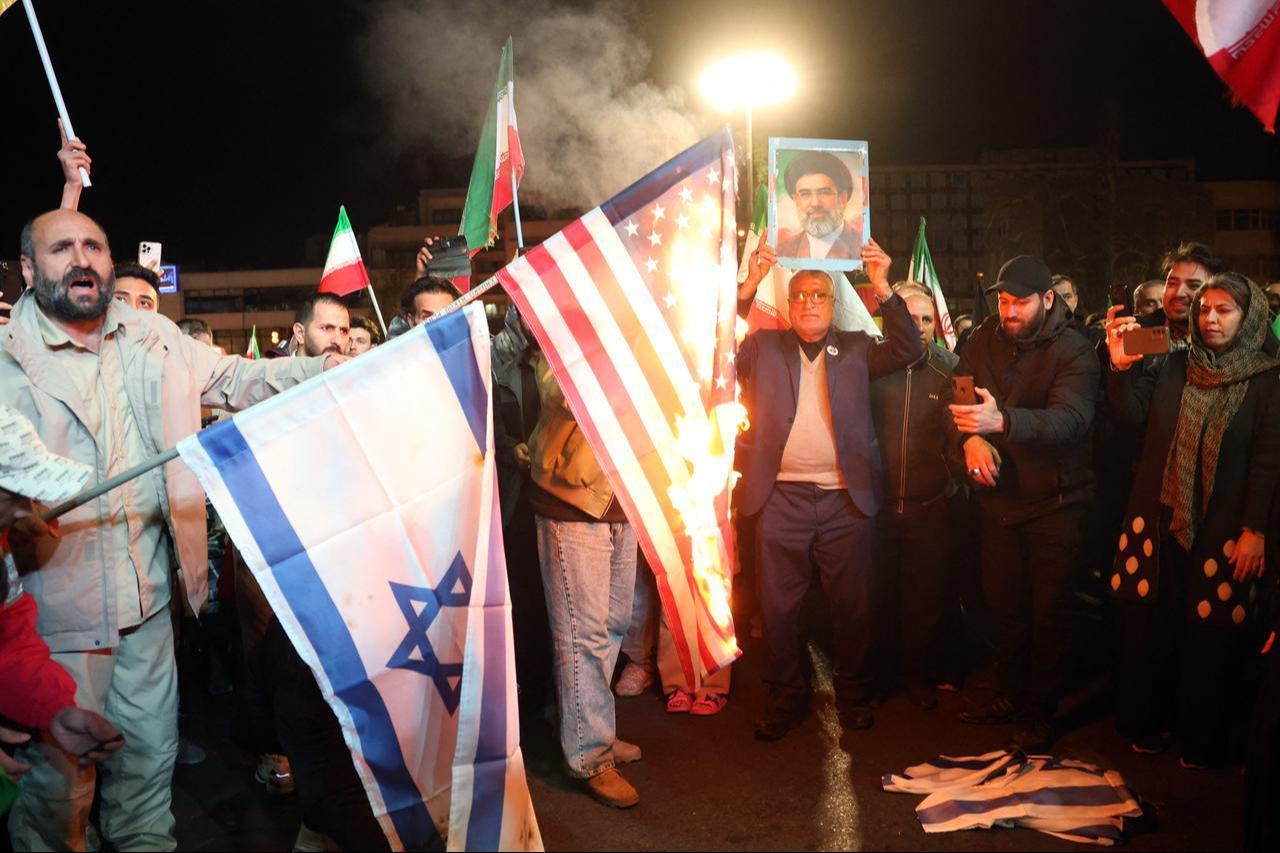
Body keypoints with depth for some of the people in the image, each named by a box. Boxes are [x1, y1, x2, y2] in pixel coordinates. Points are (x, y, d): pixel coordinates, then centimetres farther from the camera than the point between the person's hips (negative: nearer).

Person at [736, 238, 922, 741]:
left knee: (852, 605, 9)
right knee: (779, 607, 7)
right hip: (781, 498, 0)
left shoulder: (856, 349, 9)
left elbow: (909, 350, -1)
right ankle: (785, 700, 21)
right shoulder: (764, 346, 9)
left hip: (846, 500, 0)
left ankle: (853, 695, 26)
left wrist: (883, 289, -11)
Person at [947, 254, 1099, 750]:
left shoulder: (1074, 352, -15)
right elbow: (954, 399, -1)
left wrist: (1002, 421, -48)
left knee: (1048, 611, 3)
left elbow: (1070, 417, -31)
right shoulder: (985, 341, 1)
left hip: (1054, 502, -4)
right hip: (997, 497, 5)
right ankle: (1012, 694, 32)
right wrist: (969, 438, -24)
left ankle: (1041, 710, 19)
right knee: (1002, 603, 14)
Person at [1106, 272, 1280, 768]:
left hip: (1222, 532, -3)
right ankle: (1147, 723, 25)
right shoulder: (1173, 367, 8)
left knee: (1210, 636, 4)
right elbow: (1131, 413, -2)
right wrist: (1120, 366, -19)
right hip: (1158, 522, 3)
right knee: (1149, 628, 9)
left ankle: (1201, 739, 19)